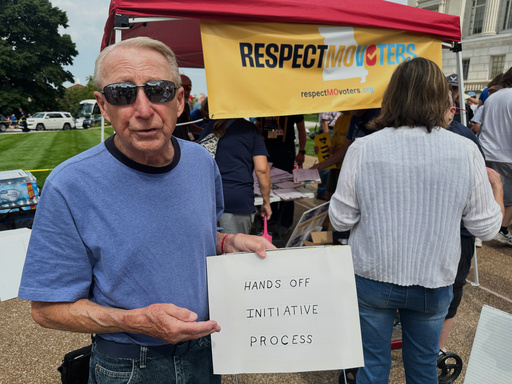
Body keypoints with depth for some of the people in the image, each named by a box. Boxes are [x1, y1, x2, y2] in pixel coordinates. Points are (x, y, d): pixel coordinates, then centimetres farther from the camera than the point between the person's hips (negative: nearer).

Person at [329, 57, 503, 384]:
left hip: (373, 279, -1)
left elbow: (340, 220, -9)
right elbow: (486, 227, -3)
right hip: (434, 283, 2)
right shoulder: (465, 151, -13)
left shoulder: (363, 149, -16)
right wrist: (497, 190, 15)